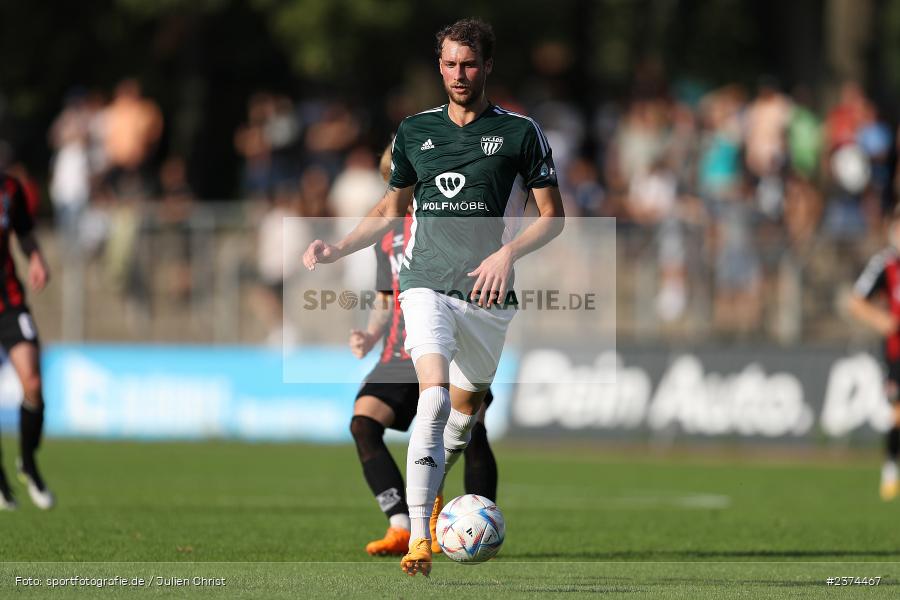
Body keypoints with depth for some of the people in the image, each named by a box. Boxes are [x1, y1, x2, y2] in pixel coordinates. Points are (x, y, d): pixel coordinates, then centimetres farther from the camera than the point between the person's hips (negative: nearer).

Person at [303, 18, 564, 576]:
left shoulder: (520, 132, 2)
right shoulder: (415, 130, 10)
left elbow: (552, 215, 3)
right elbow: (392, 209, 23)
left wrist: (509, 253, -13)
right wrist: (337, 249, 10)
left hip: (487, 294, 0)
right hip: (426, 283, 0)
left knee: (465, 409, 10)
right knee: (434, 398, -21)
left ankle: (433, 494, 41)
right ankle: (418, 538, -27)